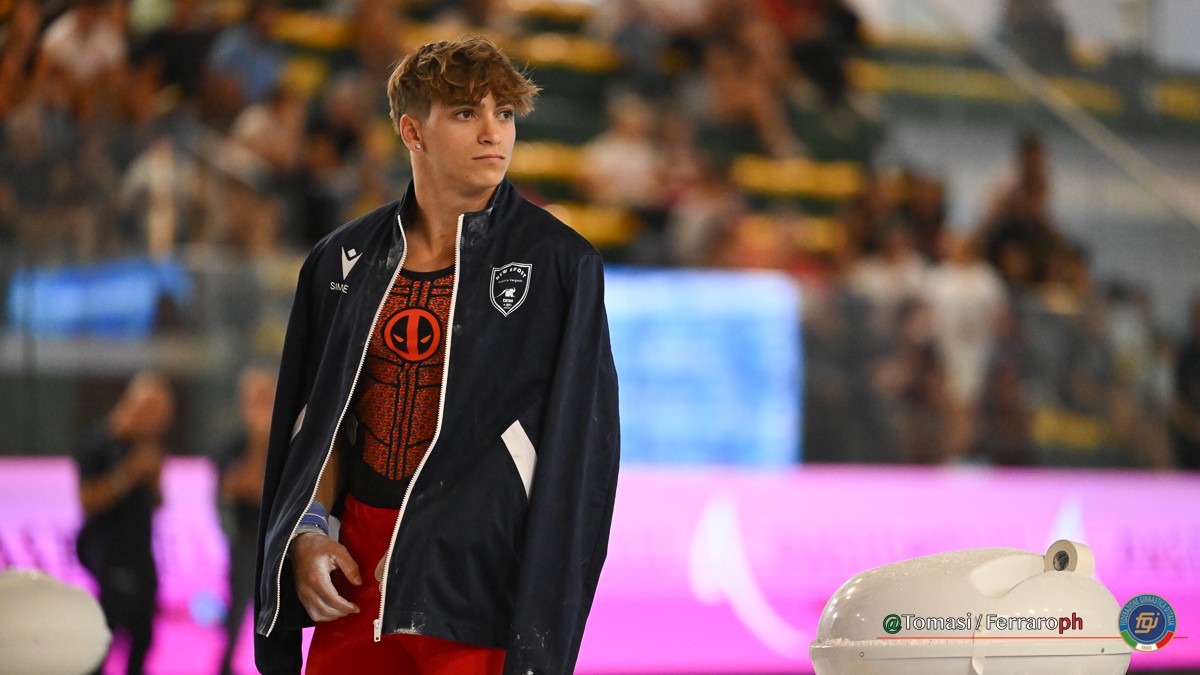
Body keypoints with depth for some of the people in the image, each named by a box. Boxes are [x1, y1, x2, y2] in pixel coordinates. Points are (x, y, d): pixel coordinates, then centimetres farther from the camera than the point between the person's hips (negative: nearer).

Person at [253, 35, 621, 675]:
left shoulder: (559, 264, -5)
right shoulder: (345, 259, 8)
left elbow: (559, 443, -9)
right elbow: (320, 418, 14)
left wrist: (430, 545, -14)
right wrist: (311, 532, -2)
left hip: (478, 576, -4)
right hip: (356, 560, 4)